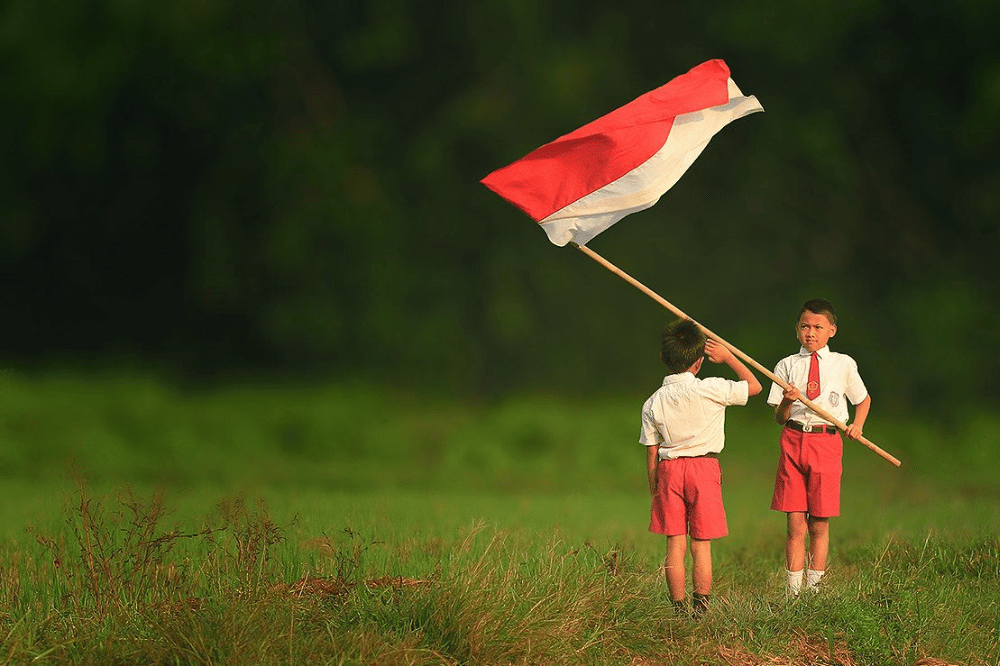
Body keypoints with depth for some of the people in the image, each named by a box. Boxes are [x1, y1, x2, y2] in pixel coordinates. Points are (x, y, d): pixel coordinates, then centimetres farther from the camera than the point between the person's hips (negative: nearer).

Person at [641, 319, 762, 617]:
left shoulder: (653, 404, 3)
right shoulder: (710, 390, -8)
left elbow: (651, 454, 7)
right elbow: (754, 386, 3)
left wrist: (654, 492, 16)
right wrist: (728, 357, 12)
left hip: (668, 470, 2)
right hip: (704, 468, -2)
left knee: (675, 545, 5)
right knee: (701, 546, 1)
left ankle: (679, 610, 4)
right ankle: (700, 609, -2)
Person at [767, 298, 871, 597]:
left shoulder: (843, 364, 8)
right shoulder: (787, 365, 9)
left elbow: (863, 399, 23)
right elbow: (779, 418, 6)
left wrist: (858, 424, 6)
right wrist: (787, 402, -15)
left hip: (827, 441, 0)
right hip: (794, 440, 0)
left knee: (819, 524, 1)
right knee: (795, 524, -2)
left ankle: (815, 586, 9)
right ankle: (793, 589, 0)